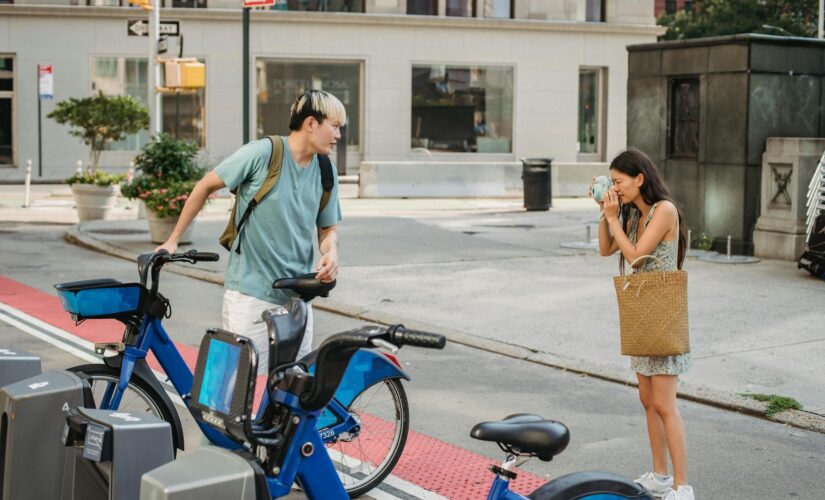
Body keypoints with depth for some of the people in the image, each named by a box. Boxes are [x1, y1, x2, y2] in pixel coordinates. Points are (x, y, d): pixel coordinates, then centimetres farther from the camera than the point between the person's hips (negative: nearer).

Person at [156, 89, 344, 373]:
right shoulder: (263, 153, -12)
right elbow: (206, 186, -1)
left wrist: (330, 254, -9)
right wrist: (173, 240, 3)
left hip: (298, 295, 6)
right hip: (251, 290, -5)